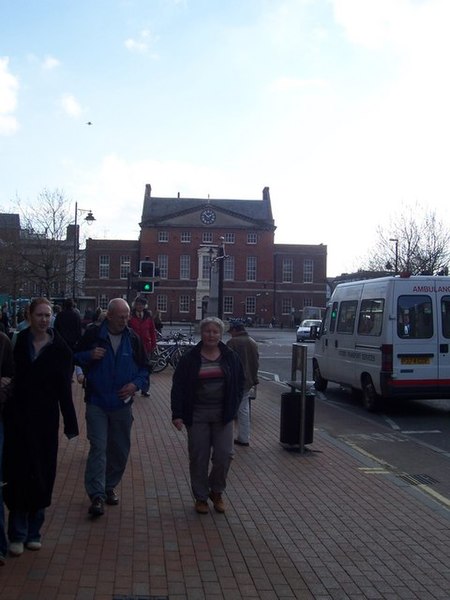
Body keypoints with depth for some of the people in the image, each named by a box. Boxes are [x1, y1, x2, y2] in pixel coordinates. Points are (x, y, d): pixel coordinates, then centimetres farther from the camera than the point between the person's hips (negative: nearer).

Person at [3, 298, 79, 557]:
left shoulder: (59, 348, -1)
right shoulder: (18, 342, -2)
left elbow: (64, 388, -1)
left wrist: (71, 423, -2)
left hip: (46, 418, 1)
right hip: (18, 416, -1)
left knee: (42, 473, 6)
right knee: (19, 471, -1)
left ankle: (34, 531, 22)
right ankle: (18, 534, 11)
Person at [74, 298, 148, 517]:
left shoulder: (133, 338, 1)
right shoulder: (93, 334, -6)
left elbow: (144, 367, 10)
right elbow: (74, 357, 2)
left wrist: (136, 384, -8)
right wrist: (89, 355, -18)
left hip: (122, 404, 3)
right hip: (96, 402, -3)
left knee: (120, 449, 11)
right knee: (98, 448, -10)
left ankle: (110, 487, 29)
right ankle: (97, 495, -6)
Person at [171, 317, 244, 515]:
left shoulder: (231, 357, 3)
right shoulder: (190, 358, -3)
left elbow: (239, 384, 11)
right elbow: (178, 387, -2)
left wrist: (233, 407, 1)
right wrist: (177, 414, -8)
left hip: (223, 416, 1)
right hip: (197, 415, -1)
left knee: (224, 455, -2)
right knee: (198, 458, 5)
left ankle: (216, 491, 22)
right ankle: (201, 497, 21)